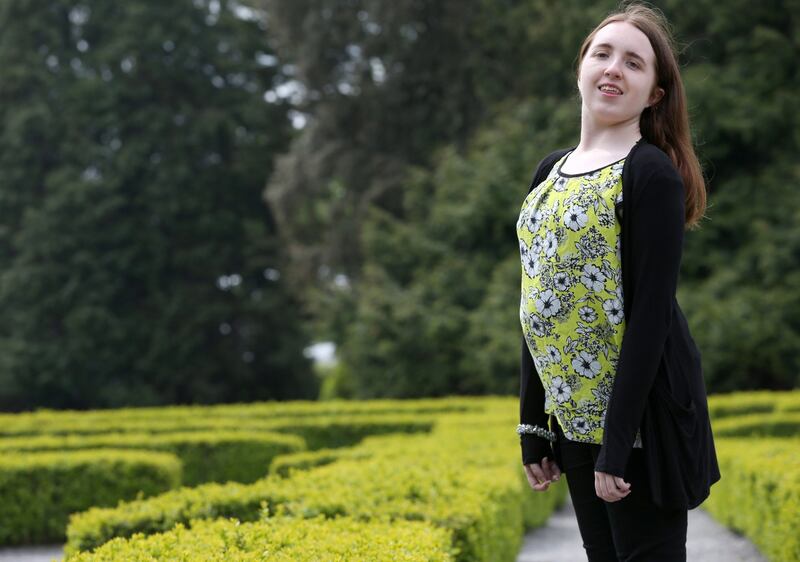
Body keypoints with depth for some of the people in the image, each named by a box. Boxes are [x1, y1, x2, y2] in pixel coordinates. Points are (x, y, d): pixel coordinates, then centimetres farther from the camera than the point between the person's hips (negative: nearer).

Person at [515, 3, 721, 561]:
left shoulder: (652, 174, -12)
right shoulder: (551, 171, 11)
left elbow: (652, 312, -17)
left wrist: (618, 441, -21)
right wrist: (533, 425, 11)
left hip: (641, 411, -7)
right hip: (576, 413, 7)